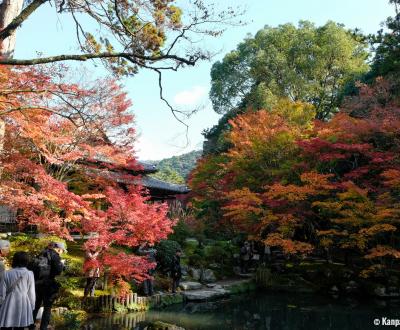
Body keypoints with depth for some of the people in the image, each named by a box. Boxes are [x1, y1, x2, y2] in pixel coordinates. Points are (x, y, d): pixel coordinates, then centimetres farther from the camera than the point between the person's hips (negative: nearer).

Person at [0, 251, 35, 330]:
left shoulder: (7, 274, -2)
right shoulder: (29, 274, -6)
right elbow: (31, 293, -1)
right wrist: (32, 306, 10)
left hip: (9, 306, 1)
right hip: (23, 305, -1)